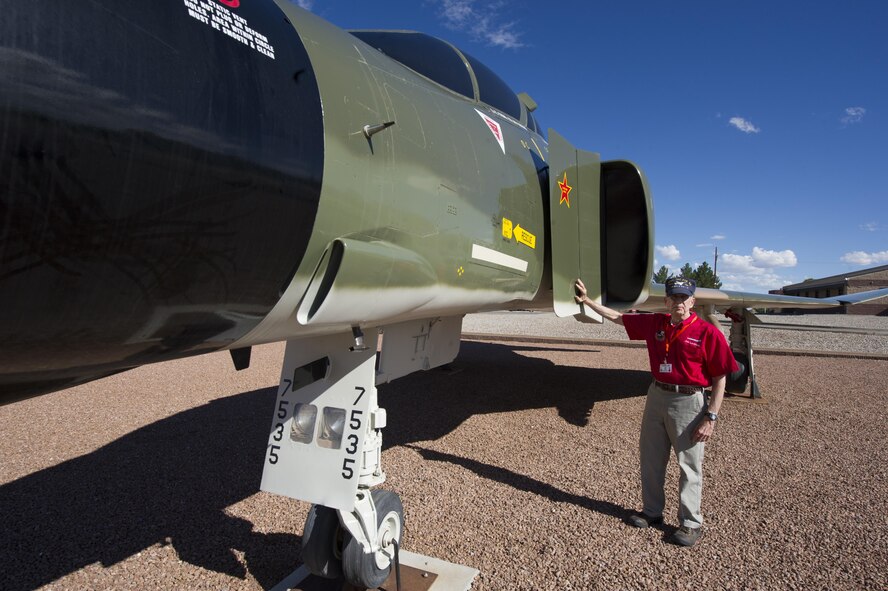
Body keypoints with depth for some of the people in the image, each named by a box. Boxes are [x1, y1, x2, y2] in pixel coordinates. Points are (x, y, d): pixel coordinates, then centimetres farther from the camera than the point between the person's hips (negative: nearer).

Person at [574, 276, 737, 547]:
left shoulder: (707, 332, -12)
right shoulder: (655, 323, 3)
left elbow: (720, 379, -10)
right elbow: (618, 317, 13)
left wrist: (711, 417, -13)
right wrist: (588, 301, 11)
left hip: (688, 402, -6)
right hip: (657, 396, 6)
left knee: (689, 466, 6)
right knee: (650, 459, 17)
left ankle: (691, 523, 24)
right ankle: (652, 511, 35)